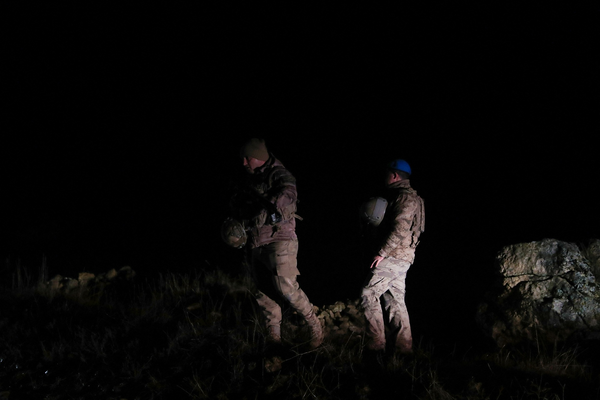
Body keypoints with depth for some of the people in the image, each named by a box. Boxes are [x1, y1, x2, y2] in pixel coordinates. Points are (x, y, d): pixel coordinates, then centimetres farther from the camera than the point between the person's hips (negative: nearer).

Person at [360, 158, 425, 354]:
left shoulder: (405, 198, -13)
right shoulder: (407, 197, 21)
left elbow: (399, 230, -22)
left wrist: (381, 252, -21)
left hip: (394, 257, -10)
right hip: (398, 258, 10)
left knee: (369, 294, -9)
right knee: (394, 299, 11)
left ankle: (376, 343, -10)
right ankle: (403, 345, 12)